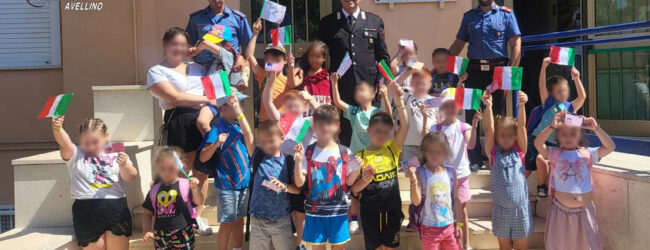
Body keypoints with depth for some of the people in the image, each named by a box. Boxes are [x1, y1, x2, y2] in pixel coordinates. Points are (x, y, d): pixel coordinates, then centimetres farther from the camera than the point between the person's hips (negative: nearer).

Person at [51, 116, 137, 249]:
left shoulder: (115, 156, 13)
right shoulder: (76, 155, 12)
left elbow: (130, 177, 6)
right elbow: (64, 142, -8)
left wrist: (124, 165, -17)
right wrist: (57, 128, -30)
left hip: (117, 209, 1)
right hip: (87, 211, 0)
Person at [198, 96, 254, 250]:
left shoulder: (239, 126, 8)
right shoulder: (217, 129, -11)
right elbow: (202, 158, -14)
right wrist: (216, 144, -32)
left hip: (244, 181, 6)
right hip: (227, 184, -6)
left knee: (239, 219, 16)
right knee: (227, 222, 2)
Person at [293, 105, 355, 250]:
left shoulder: (344, 152, -1)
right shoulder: (308, 152, -3)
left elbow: (349, 182, 2)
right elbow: (299, 183, -7)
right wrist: (298, 161, -19)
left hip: (338, 211, 0)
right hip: (315, 211, 0)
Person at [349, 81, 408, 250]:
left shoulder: (392, 149, -2)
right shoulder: (360, 156, -6)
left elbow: (405, 126, -16)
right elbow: (354, 189, -4)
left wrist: (399, 100, -28)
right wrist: (365, 181, -26)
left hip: (392, 210, 2)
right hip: (370, 212, -1)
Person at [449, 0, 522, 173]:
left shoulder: (506, 14, 6)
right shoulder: (469, 16, 14)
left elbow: (516, 44, 0)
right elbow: (458, 44, 15)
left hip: (498, 70, -2)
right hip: (474, 71, 2)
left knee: (498, 114, 4)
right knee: (471, 114, 1)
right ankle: (474, 160, 8)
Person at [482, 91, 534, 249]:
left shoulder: (519, 151, -1)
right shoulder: (493, 153, -2)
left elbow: (521, 127, -14)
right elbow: (489, 129, -14)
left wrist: (522, 105, -28)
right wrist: (488, 106, -27)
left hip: (520, 207, 0)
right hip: (500, 208, 0)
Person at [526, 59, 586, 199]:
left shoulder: (569, 107, 12)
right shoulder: (549, 103, 2)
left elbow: (582, 96, 2)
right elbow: (542, 87, -9)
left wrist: (576, 79, -4)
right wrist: (544, 67, -17)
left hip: (555, 143, 4)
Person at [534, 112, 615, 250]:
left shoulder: (587, 153, 4)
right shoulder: (554, 153, -1)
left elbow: (610, 147, -5)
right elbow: (538, 143, -18)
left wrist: (596, 128, -12)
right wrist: (552, 126, -25)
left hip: (584, 209, 2)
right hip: (560, 209, -1)